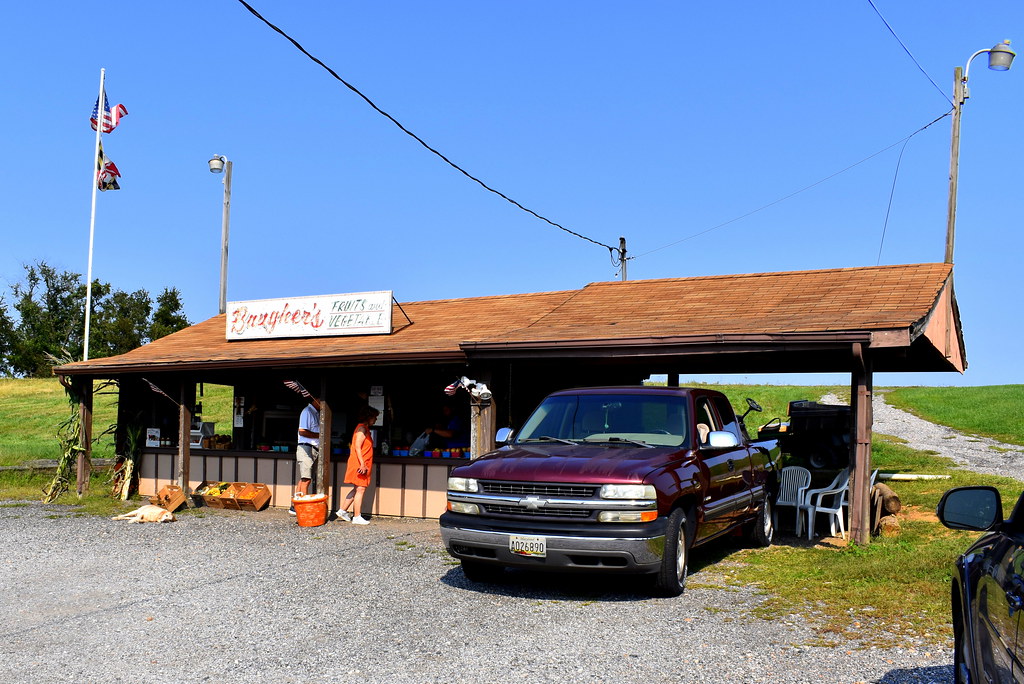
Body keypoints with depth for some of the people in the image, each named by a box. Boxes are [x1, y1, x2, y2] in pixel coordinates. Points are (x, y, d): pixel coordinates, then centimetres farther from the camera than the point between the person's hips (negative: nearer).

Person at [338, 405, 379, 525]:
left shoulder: (365, 429, 19)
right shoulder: (362, 428, -11)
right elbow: (357, 447, -19)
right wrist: (362, 464, -23)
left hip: (362, 465, 10)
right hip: (359, 464, -10)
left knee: (357, 489, 14)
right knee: (360, 489, -7)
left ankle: (343, 511, 20)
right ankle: (357, 517, -4)